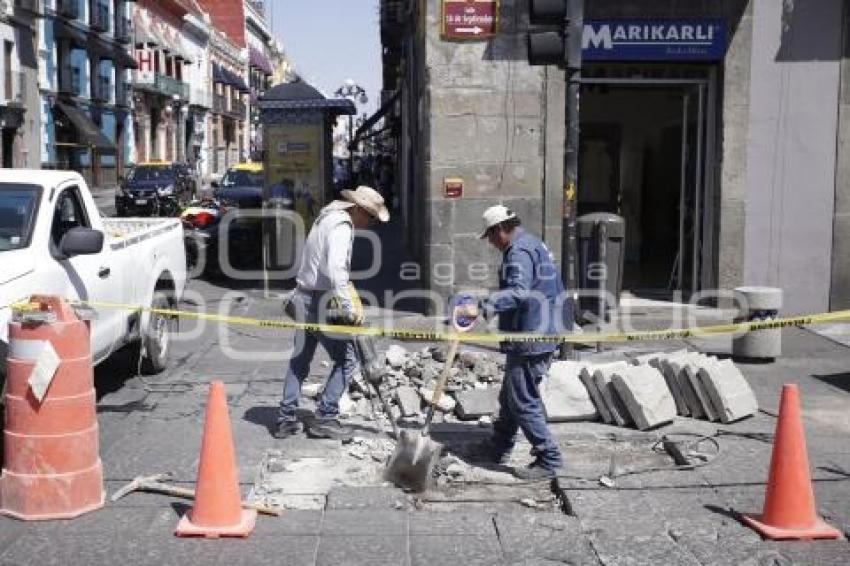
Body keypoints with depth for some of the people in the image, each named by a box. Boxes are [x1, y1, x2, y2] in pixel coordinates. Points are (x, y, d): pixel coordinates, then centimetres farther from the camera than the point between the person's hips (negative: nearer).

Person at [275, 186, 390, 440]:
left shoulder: (328, 217, 14)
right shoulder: (341, 226, -16)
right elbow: (335, 268, -28)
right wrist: (349, 308, -28)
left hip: (304, 298, 10)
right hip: (322, 303, -10)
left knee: (299, 360, 15)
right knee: (346, 360, 0)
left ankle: (286, 419, 20)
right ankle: (324, 418, 3)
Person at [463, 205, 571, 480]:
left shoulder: (519, 251, -17)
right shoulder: (531, 244, 17)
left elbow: (517, 292, -32)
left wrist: (482, 308, -39)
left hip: (530, 340, -11)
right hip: (538, 334, 11)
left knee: (524, 401, -5)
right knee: (509, 396, 21)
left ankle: (548, 459, 1)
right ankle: (499, 447, 35)